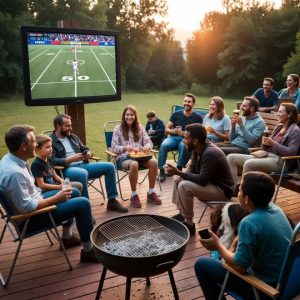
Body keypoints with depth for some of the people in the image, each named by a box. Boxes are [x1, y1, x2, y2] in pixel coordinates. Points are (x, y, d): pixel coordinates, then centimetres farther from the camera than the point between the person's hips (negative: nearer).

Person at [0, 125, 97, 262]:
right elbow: (26, 207, -30)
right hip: (30, 217, -10)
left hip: (33, 201, 10)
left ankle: (67, 237, 31)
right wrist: (56, 198, -19)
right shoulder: (14, 172, -32)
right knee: (83, 204, -14)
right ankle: (88, 250, 0)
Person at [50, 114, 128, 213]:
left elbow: (84, 149, 24)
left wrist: (89, 153, -1)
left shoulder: (73, 136, 19)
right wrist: (71, 159, -24)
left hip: (82, 165, 8)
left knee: (109, 166, -4)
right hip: (66, 169, -7)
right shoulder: (51, 141, -4)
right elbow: (52, 161, -18)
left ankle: (112, 201, 2)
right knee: (83, 173, -41)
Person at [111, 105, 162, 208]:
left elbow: (148, 141, 11)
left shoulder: (140, 128, 15)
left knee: (154, 162, -28)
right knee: (134, 164, -39)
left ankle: (151, 193, -14)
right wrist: (125, 148, -21)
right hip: (124, 157, -3)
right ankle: (134, 195, -23)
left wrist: (147, 146, -14)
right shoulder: (118, 129, 5)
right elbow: (114, 147, -1)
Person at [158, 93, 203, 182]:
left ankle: (179, 169, -23)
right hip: (173, 137, 2)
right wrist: (174, 131, -12)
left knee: (184, 146, -38)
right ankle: (161, 171, -24)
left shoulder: (197, 117, 7)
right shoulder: (176, 114, 13)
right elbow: (167, 129, 12)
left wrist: (184, 133, -17)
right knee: (164, 145, -31)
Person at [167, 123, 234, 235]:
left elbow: (202, 180, -30)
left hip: (222, 190, -9)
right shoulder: (198, 149, -2)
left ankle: (189, 224, -11)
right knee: (178, 181, 8)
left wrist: (179, 172, -24)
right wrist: (180, 174, -9)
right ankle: (181, 214, 15)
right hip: (210, 182, 9)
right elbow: (192, 168, 11)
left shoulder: (210, 153, -29)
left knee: (184, 186, -25)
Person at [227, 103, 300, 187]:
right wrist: (265, 143, -3)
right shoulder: (279, 127, 20)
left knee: (248, 163, -36)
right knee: (231, 158, -8)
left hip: (280, 161, -8)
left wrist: (273, 143, -18)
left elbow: (291, 152, -15)